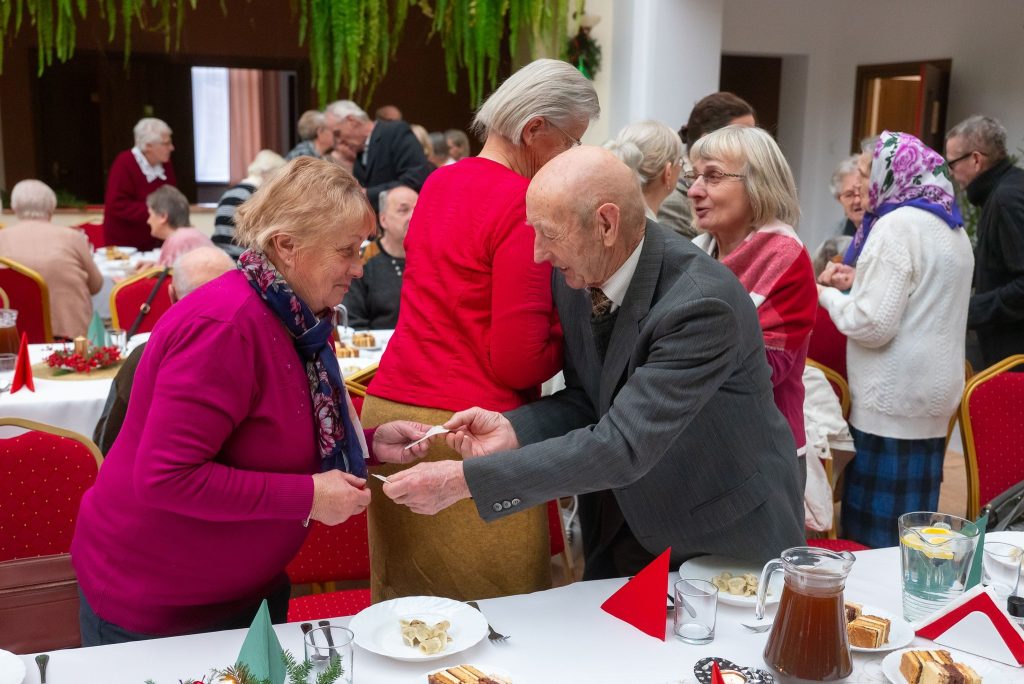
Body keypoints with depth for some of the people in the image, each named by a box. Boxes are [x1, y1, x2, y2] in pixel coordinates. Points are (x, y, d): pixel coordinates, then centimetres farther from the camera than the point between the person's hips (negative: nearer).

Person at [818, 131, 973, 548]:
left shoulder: (896, 225, -14)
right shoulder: (951, 227, 15)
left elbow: (873, 325, -18)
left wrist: (827, 295, -1)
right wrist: (860, 281, 14)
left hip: (893, 401, -9)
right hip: (933, 395, 9)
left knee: (874, 530, -3)